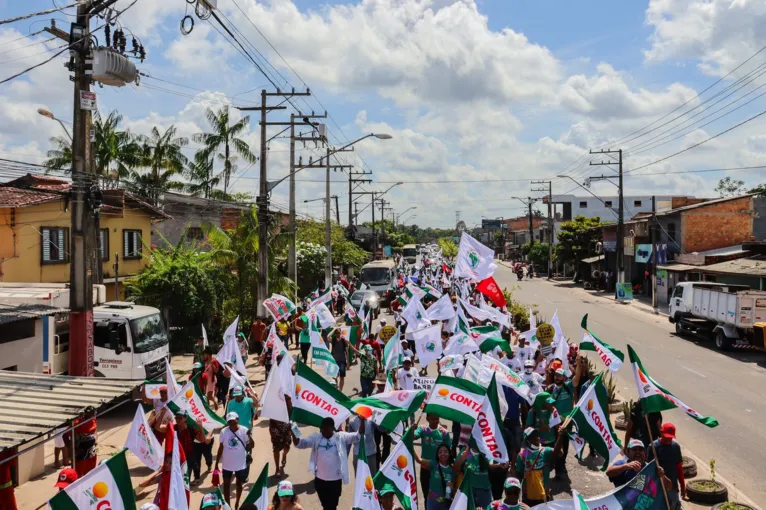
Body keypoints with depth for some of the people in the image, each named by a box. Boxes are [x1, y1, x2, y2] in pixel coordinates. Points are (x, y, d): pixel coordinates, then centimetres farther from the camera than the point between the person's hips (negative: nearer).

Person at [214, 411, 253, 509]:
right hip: (227, 464, 1)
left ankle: (237, 502, 41)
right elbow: (221, 448, -2)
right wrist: (216, 463, 0)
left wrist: (249, 436, -34)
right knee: (226, 484, 13)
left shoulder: (244, 430, -15)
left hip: (241, 464, 0)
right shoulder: (224, 431, -11)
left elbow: (250, 446, -15)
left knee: (239, 484, 19)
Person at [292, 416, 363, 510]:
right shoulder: (316, 437, -3)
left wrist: (362, 421, -31)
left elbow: (358, 436, -16)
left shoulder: (341, 437, -8)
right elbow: (300, 444, -11)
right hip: (320, 479, 2)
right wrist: (294, 434, -30)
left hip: (335, 480, -2)